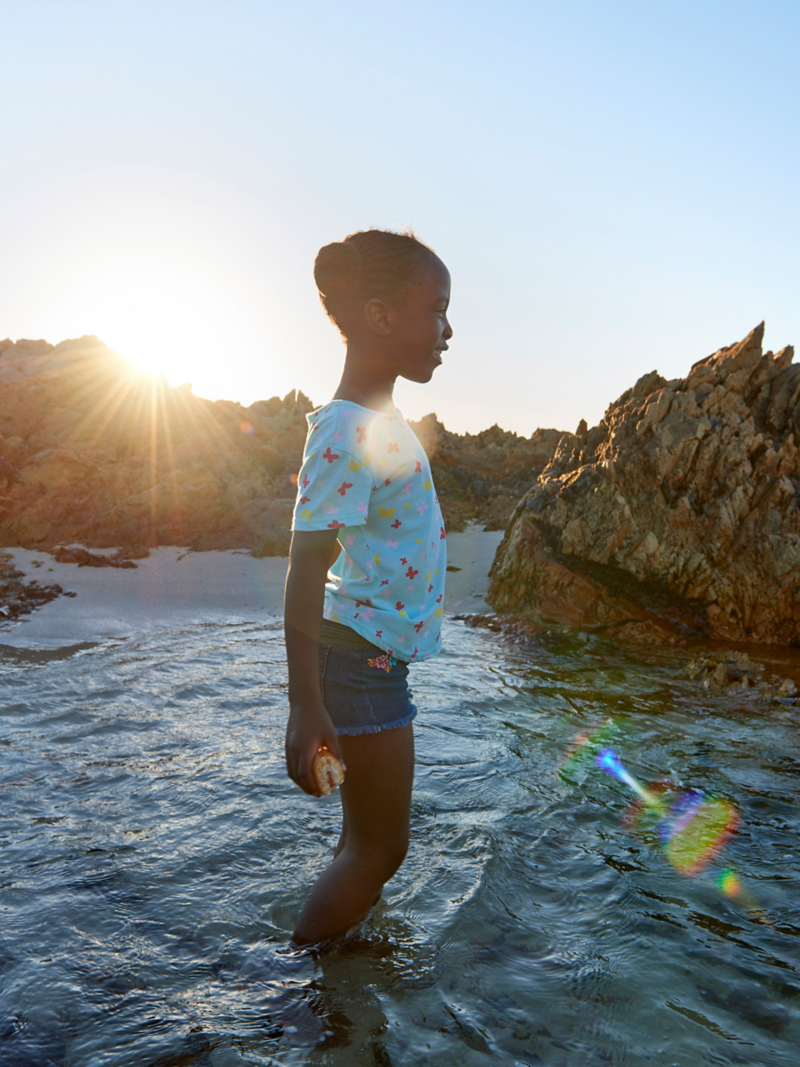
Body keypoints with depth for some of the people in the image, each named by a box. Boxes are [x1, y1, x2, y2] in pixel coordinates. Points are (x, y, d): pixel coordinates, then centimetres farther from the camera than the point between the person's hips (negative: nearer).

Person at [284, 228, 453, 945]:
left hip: (376, 657, 10)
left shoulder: (381, 421, 9)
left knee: (367, 838, 22)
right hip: (362, 662, -9)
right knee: (380, 846, 6)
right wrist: (306, 705, -24)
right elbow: (305, 572, -25)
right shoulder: (350, 435, -23)